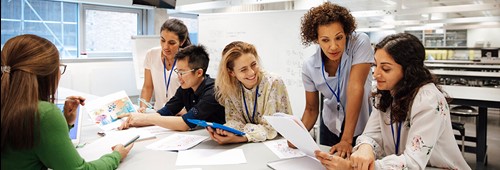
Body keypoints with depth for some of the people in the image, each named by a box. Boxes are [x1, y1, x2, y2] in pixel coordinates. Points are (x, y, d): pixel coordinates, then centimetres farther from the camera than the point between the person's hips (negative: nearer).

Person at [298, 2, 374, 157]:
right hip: (330, 127, 3)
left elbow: (355, 88, -30)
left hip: (361, 126, -2)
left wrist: (347, 140, -33)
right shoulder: (309, 67, -15)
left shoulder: (360, 42, -24)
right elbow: (311, 109, -5)